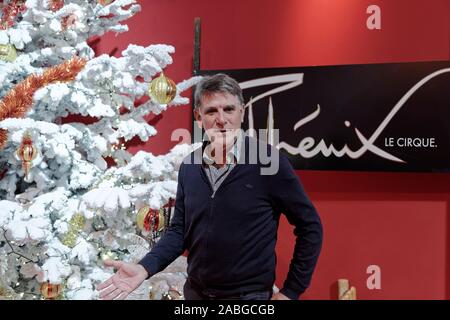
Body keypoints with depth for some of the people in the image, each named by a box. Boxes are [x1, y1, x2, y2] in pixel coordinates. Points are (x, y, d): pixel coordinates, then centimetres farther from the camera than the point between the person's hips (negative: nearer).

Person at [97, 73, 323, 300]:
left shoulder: (269, 161, -16)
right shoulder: (189, 166, 0)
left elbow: (310, 226, -9)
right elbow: (179, 230, 6)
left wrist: (291, 291, -8)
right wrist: (144, 268, -10)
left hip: (249, 294, -5)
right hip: (195, 291, 5)